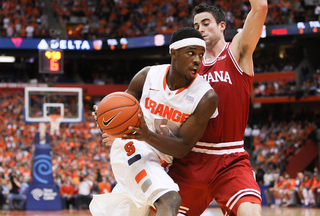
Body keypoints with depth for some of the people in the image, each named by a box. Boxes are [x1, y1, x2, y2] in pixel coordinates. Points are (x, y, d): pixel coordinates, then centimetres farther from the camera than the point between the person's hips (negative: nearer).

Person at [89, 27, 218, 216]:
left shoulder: (206, 97, -16)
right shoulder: (148, 76, -10)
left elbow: (183, 148, -17)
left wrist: (148, 136, -35)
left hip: (159, 163, 2)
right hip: (132, 149, -2)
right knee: (169, 201, -29)